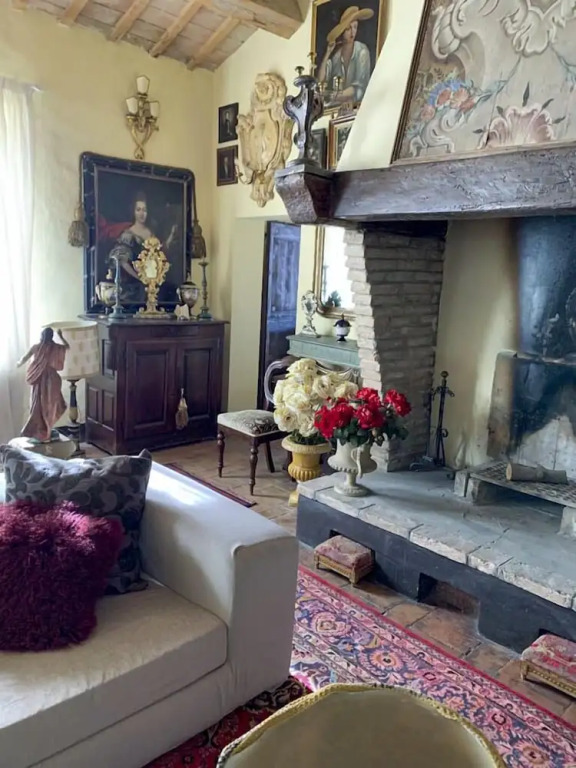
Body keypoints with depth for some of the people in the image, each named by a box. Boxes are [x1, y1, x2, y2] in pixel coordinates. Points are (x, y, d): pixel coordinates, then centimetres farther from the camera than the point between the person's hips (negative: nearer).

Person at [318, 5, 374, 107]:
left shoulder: (362, 51, -5)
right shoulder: (335, 51, 3)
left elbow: (360, 86, -11)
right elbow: (320, 80, -4)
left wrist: (337, 95, -24)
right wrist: (327, 54, -11)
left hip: (353, 103, -2)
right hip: (333, 102, 2)